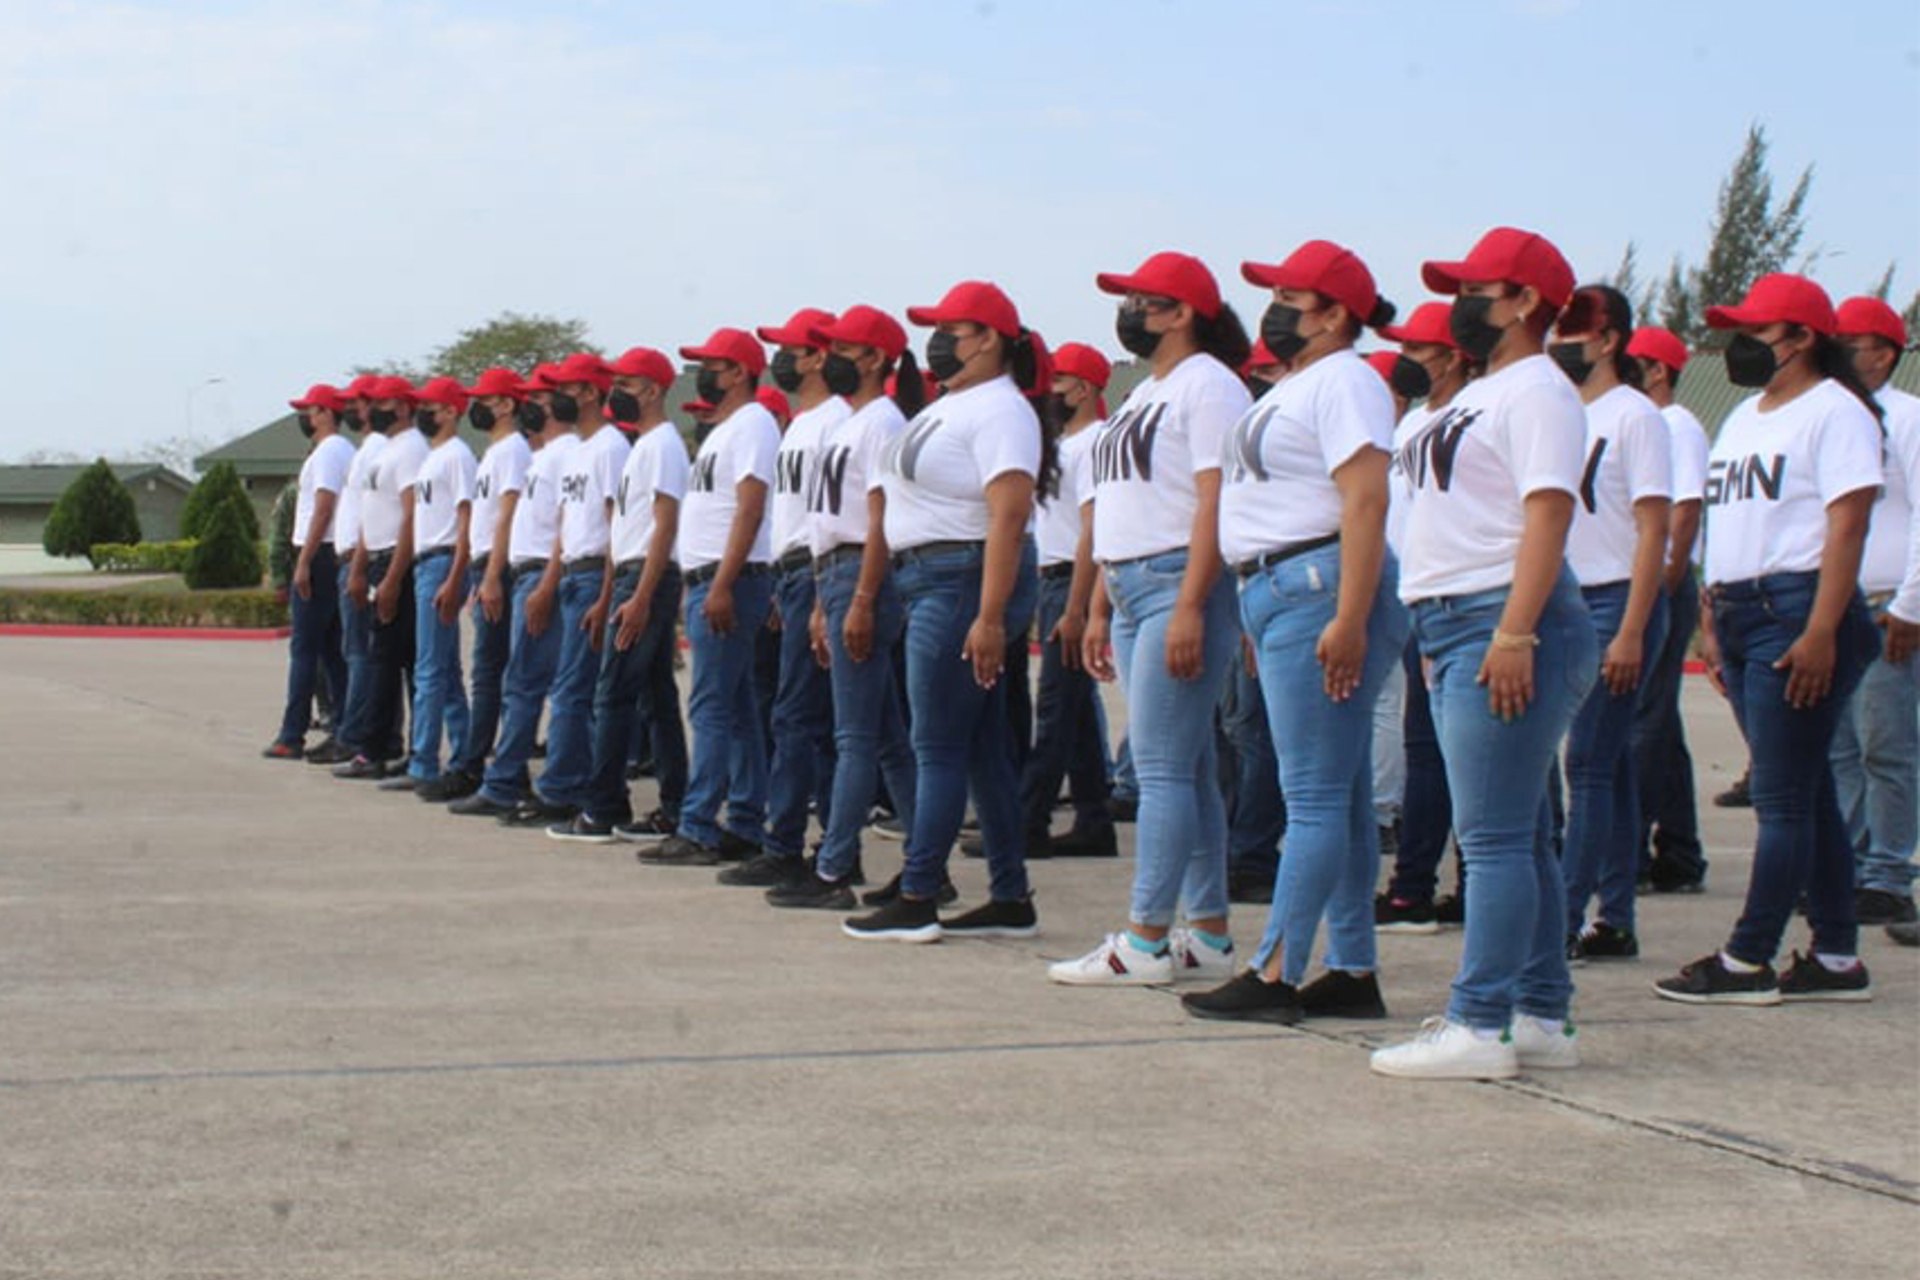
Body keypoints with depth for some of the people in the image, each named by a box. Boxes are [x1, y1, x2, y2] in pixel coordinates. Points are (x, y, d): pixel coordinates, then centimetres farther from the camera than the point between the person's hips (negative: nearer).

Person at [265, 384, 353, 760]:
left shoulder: (327, 452, -12)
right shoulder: (346, 451, 18)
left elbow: (323, 508, -19)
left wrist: (303, 562, -21)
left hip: (321, 557, -10)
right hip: (338, 559, 10)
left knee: (304, 649, -7)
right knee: (333, 650, 10)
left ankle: (291, 737, -7)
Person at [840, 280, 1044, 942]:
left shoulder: (997, 411, -14)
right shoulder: (948, 406, 18)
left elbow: (1008, 516, -23)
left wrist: (989, 617, -28)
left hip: (964, 583, -10)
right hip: (930, 582, 10)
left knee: (939, 748, -7)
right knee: (982, 747, 10)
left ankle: (916, 901, -3)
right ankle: (1011, 900, 14)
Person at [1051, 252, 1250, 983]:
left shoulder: (1207, 386, -9)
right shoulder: (1145, 394, 21)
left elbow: (1216, 503, -18)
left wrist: (1190, 607, -24)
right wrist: (1099, 608, 20)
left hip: (1180, 585, -10)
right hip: (1132, 591, 10)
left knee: (1163, 767, -9)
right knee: (1186, 767, 10)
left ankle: (1144, 941, -8)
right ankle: (1209, 935, 13)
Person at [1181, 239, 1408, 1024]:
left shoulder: (1342, 381, -10)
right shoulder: (1295, 387, 22)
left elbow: (1366, 501, -20)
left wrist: (1349, 618, -27)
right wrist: (1259, 618, 21)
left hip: (1318, 590, -11)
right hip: (1277, 594, 11)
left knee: (1314, 797, -8)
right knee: (1340, 796, 10)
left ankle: (1274, 976, -9)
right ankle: (1352, 974, 13)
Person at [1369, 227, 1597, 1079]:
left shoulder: (1536, 392, -9)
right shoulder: (1479, 395, 22)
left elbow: (1547, 514, -20)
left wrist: (1513, 633, -26)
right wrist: (1439, 638, 22)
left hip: (1505, 627, -11)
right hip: (1456, 627, 11)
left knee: (1495, 838, -11)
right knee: (1514, 838, 12)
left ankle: (1479, 1027, -11)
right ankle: (1541, 1018, 16)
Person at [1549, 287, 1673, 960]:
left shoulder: (1634, 416, -8)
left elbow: (1653, 531, -13)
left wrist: (1631, 632, -18)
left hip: (1616, 601, -7)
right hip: (1568, 601, 8)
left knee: (1590, 764, -9)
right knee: (1605, 766, 8)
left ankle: (1566, 918, -9)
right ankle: (1614, 920, 11)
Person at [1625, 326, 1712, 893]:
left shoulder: (1678, 427, -8)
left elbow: (1687, 511, -15)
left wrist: (1664, 586, -19)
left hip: (1661, 588, -9)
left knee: (1644, 723, -10)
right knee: (1657, 724, 10)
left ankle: (1630, 854, -10)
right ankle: (1678, 857, 14)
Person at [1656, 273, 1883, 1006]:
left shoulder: (1834, 412, -7)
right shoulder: (1744, 418, 21)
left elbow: (1847, 525, -15)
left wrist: (1820, 631, -21)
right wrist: (1711, 618, 15)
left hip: (1796, 610, -9)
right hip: (1741, 615, 9)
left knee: (1784, 798, -6)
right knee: (1805, 793, 10)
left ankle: (1747, 962, -5)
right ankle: (1837, 959, 14)